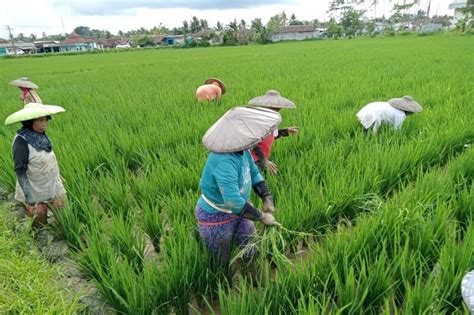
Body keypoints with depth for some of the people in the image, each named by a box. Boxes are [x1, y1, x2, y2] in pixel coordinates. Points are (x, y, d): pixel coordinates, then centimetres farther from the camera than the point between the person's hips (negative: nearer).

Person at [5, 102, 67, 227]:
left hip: (53, 187, 7)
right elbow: (20, 171, -21)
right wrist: (28, 195, -23)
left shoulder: (41, 135, -1)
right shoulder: (21, 141, -21)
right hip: (35, 193, -6)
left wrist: (57, 175, 18)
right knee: (40, 225, 8)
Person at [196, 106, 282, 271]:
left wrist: (267, 198, -11)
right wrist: (262, 217, -26)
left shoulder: (241, 149, -11)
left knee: (252, 254, 22)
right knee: (221, 265, 18)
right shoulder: (224, 162, -37)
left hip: (237, 212, 8)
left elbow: (254, 173, 2)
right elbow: (235, 203, -39)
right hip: (216, 219, -7)